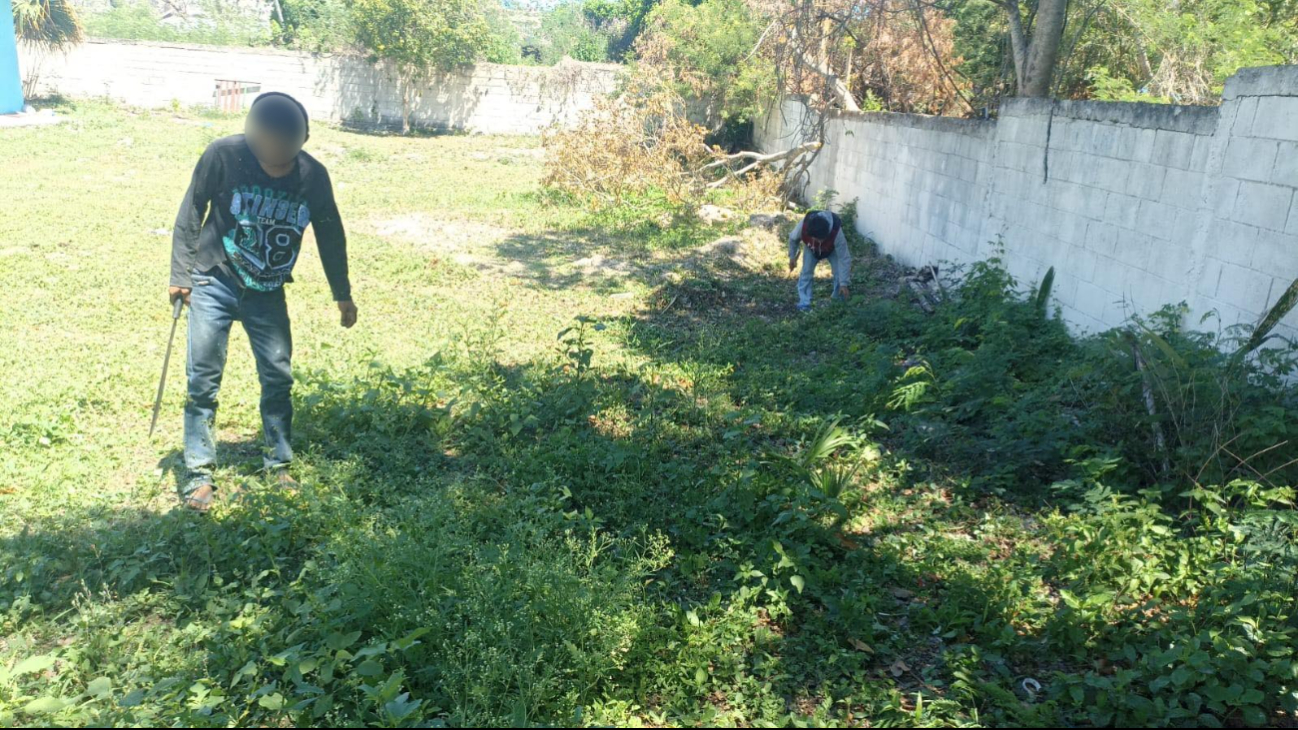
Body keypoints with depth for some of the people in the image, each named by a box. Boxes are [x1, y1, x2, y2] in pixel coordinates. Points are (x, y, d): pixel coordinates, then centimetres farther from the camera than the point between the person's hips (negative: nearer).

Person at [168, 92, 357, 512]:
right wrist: (180, 275, -4)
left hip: (267, 293, 2)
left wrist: (342, 295, 9)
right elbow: (191, 215, -6)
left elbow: (330, 236, 3)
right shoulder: (223, 156, -18)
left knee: (279, 377, 3)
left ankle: (279, 465, 18)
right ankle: (198, 473, 8)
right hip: (214, 284, -2)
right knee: (203, 379, -3)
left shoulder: (313, 176, -11)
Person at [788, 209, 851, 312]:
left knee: (839, 273, -8)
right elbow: (793, 238, -16)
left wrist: (844, 283, -36)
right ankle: (804, 304, 0)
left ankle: (838, 302, 15)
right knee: (806, 272, -8)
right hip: (811, 248, 1)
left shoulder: (836, 233, -46)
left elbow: (844, 259, -37)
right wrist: (792, 257, -6)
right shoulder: (803, 225, -42)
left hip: (832, 249, -1)